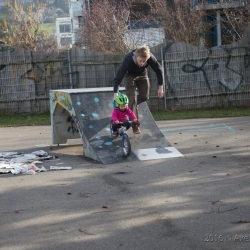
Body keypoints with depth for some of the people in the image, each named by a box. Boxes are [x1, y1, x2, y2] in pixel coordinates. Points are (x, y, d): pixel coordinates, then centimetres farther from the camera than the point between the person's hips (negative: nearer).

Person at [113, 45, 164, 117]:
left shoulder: (150, 58, -34)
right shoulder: (128, 60, -43)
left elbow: (159, 70, -18)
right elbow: (118, 77, -43)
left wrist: (160, 87, -16)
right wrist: (115, 94, -50)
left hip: (142, 74, 4)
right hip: (129, 75, -4)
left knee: (144, 96, 4)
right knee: (132, 98, -15)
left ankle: (130, 106, 30)